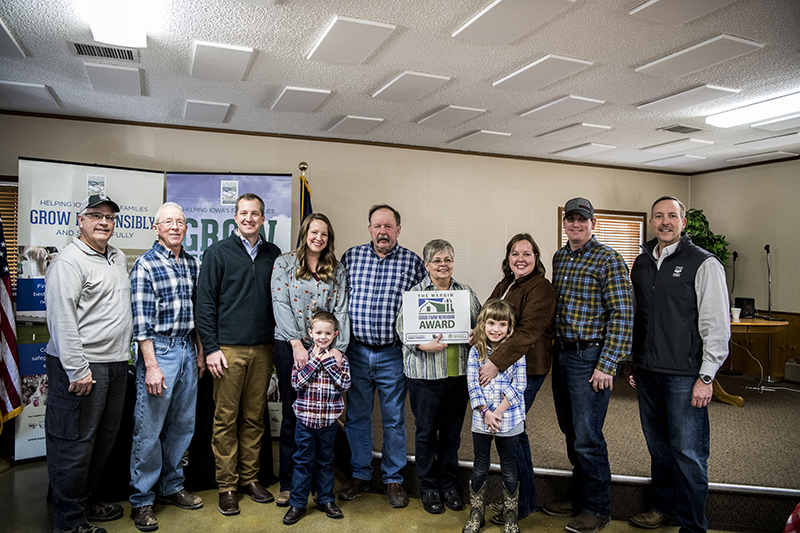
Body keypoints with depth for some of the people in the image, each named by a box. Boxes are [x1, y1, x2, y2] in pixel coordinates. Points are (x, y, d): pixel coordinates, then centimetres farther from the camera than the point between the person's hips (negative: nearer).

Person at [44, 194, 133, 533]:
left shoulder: (118, 258, 15)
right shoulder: (69, 261, -11)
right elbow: (62, 320, -17)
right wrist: (77, 370, -20)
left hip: (116, 364, 9)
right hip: (82, 367, -8)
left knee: (104, 440, 18)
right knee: (75, 444, 2)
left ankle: (87, 502, 34)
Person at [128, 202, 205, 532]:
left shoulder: (192, 263, 10)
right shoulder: (146, 264, -9)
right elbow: (141, 320, -13)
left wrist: (200, 350, 15)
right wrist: (151, 365, -16)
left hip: (187, 349, 6)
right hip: (158, 349, -6)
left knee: (183, 425, 14)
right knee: (149, 430, 2)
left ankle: (171, 488, 30)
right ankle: (141, 501, 17)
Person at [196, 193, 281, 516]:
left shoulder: (273, 254, 10)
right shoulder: (218, 253, 0)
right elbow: (205, 302, -3)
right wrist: (210, 348, -8)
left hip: (263, 349, 3)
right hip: (228, 348, -3)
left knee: (254, 417, 11)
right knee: (226, 419, 3)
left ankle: (249, 478, 24)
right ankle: (227, 486, 16)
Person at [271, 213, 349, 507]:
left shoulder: (337, 270, 10)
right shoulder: (284, 263, 3)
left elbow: (341, 310, 3)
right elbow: (281, 304, -5)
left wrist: (338, 347, -9)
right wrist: (297, 343, -14)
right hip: (290, 347, -2)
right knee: (292, 415, 4)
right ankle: (288, 483, 17)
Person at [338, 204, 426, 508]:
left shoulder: (413, 262, -1)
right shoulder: (351, 257, 3)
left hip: (393, 354, -1)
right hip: (356, 351, 2)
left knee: (394, 419, 9)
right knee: (357, 416, 13)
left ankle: (393, 479, 26)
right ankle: (360, 475, 30)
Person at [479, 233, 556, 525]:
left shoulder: (540, 288, -12)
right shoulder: (503, 286, 16)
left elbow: (528, 331, -24)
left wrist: (496, 362, -31)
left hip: (526, 369, -9)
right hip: (502, 368, 9)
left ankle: (521, 503, 14)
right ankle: (526, 498, 31)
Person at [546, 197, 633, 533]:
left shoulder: (608, 260, -10)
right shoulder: (559, 257, 12)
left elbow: (622, 315, -14)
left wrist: (607, 365, -18)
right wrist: (555, 348, 16)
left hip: (590, 358, -7)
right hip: (561, 354, 7)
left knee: (587, 438, -1)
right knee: (571, 433, 16)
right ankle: (578, 499, 31)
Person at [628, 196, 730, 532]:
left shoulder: (703, 264, -6)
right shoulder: (641, 263, 11)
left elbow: (717, 325, -10)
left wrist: (707, 377, -14)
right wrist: (634, 363, 16)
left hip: (685, 374, -6)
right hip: (647, 372, 6)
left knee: (688, 452, 1)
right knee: (658, 446, 17)